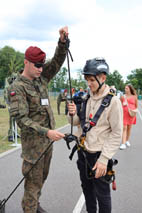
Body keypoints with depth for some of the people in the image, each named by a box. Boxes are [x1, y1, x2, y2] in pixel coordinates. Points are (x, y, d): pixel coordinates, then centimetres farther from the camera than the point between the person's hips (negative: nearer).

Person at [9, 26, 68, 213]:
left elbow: (58, 61, 3)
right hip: (33, 141, -7)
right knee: (34, 181, 1)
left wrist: (63, 41, -15)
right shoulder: (18, 87, -15)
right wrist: (46, 132, -31)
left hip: (48, 138, 7)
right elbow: (21, 119, -22)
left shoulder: (41, 78, 6)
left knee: (42, 176, 20)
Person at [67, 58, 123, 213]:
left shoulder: (113, 101, -15)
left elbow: (117, 134, -15)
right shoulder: (86, 98, 3)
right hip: (82, 152, 6)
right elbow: (76, 122, 10)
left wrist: (104, 159, -19)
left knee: (102, 193, 8)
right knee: (87, 188, 22)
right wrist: (73, 114, -13)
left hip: (98, 155, -6)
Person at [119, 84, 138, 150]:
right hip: (124, 113, -1)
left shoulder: (134, 97, 4)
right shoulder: (123, 97, 4)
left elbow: (136, 106, 11)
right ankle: (123, 144, -10)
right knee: (124, 128, -8)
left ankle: (127, 141, 29)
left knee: (129, 128, 10)